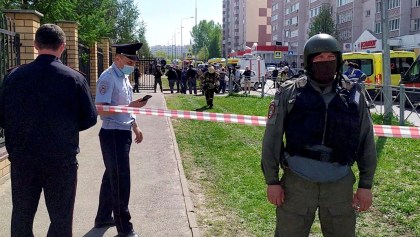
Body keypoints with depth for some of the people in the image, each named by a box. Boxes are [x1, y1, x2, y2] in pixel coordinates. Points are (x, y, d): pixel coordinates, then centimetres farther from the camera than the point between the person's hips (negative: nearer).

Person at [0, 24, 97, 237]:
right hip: (62, 161, -2)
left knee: (21, 217, 18)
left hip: (22, 159, 2)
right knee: (61, 219, 11)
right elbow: (89, 118, -4)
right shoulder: (75, 78, -10)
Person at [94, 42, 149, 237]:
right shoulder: (108, 78, -17)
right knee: (120, 180, -2)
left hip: (124, 133, 9)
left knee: (112, 177, 19)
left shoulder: (124, 77, 12)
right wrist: (131, 106, -28)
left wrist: (135, 127, 16)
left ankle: (103, 218, 35)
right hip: (113, 134, -9)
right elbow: (102, 111, -23)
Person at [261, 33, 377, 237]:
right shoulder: (289, 93, -4)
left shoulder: (353, 96, 2)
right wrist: (272, 181, -5)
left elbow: (366, 141, 6)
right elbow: (272, 138, -4)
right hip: (297, 183, -2)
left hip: (340, 185, 2)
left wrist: (366, 184, 4)